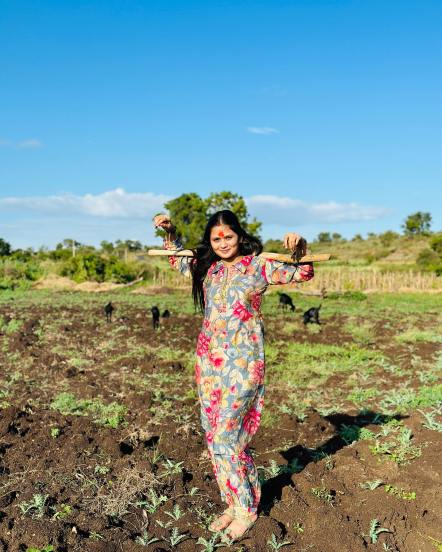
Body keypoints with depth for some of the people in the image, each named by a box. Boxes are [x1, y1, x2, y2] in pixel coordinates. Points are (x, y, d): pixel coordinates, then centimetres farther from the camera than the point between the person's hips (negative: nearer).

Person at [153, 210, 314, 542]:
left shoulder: (259, 266, -5)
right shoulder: (206, 267, 10)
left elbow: (303, 274, -11)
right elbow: (179, 260, 29)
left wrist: (299, 247, -29)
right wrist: (170, 233, 15)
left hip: (243, 363, -6)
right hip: (209, 361, 6)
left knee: (224, 439, -6)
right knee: (215, 438, 11)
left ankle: (247, 509, 14)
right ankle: (234, 503, 28)